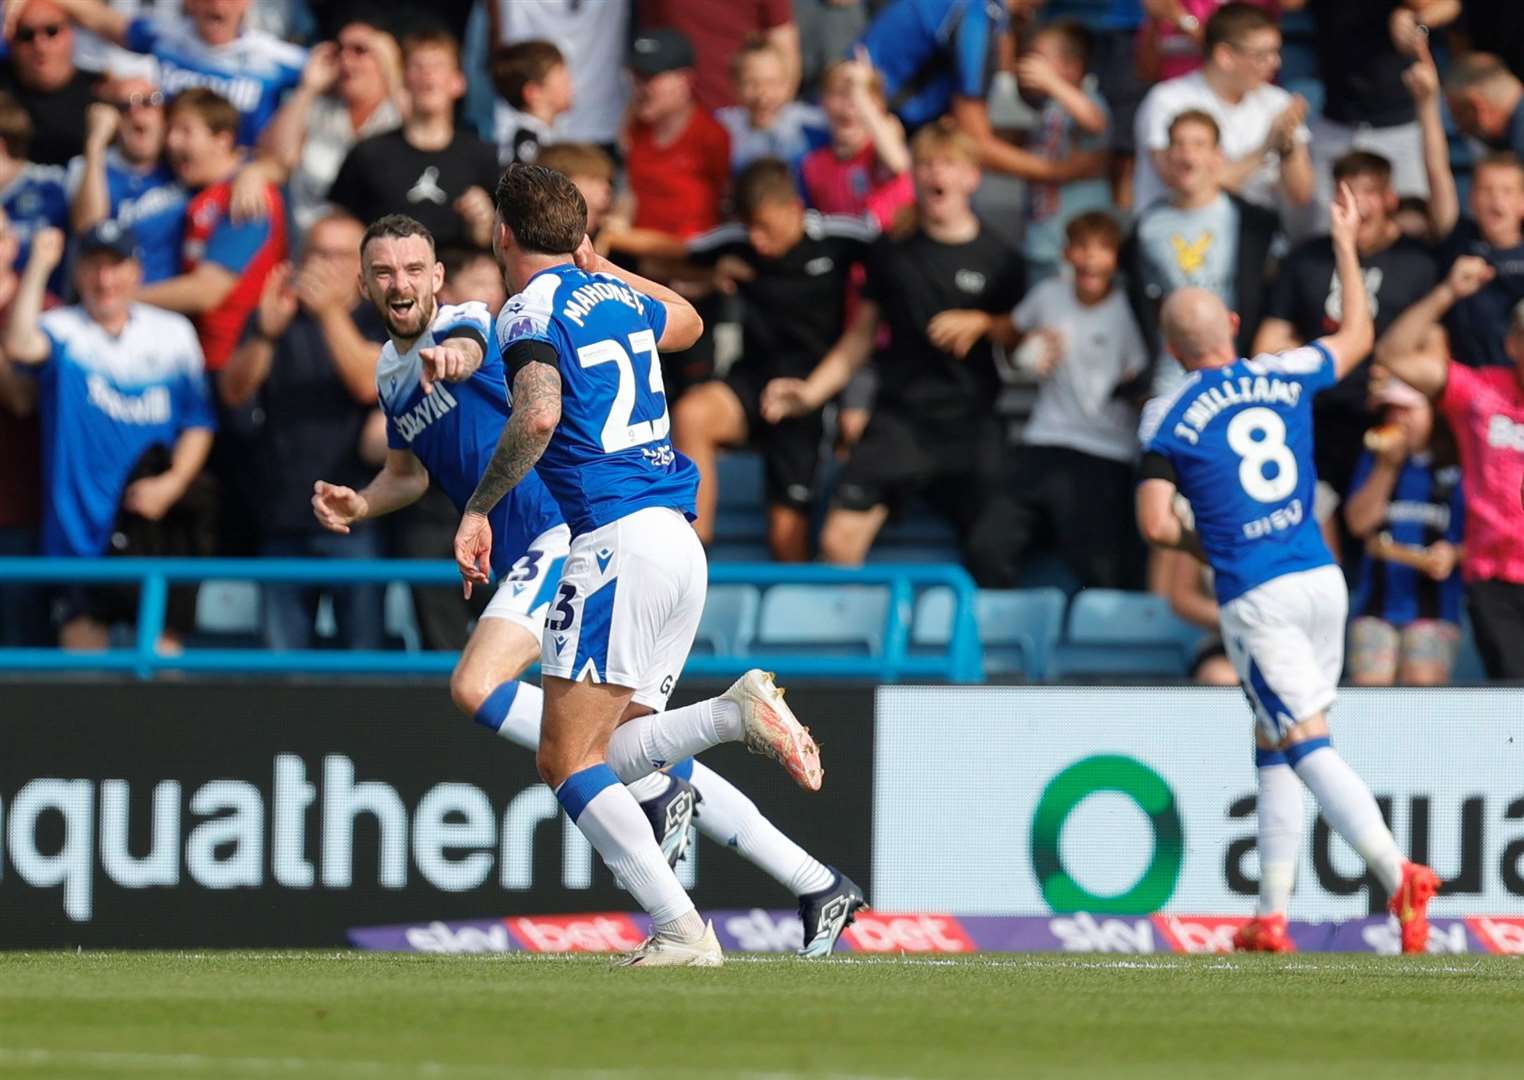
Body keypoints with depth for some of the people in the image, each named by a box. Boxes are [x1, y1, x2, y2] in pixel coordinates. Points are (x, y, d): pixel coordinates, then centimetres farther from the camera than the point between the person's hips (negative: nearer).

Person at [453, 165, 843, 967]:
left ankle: (681, 930, -22)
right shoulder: (617, 298, 19)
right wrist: (604, 269, 47)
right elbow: (686, 323, 43)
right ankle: (741, 713, -11)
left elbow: (538, 414, -22)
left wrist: (478, 509, -16)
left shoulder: (532, 309, -4)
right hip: (680, 540, 8)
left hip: (619, 539, -8)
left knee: (567, 759, -9)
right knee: (607, 754, 12)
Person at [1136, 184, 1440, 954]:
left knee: (1306, 744, -10)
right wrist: (1346, 246, 36)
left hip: (1255, 598, -5)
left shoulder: (1169, 418, -3)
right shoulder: (1286, 376, 7)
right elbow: (1357, 337, 27)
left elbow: (1155, 524, -9)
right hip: (1320, 579, 5)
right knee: (1272, 748, 16)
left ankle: (1398, 875, -30)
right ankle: (1271, 918, 16)